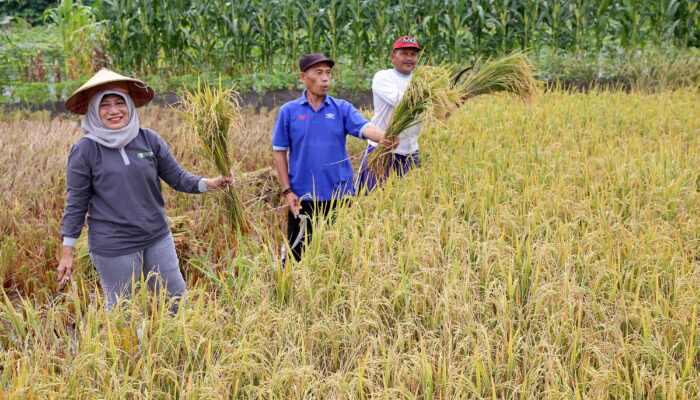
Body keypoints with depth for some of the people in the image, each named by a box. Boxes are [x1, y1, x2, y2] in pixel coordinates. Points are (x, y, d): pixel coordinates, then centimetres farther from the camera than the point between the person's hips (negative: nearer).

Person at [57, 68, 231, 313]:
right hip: (113, 249, -3)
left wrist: (207, 184, -14)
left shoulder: (149, 139, 0)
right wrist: (67, 254, -3)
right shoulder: (85, 150, -8)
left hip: (158, 239, 4)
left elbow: (176, 176, 5)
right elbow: (76, 204, -4)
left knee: (177, 302, 13)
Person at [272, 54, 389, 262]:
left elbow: (365, 127, -14)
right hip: (302, 197, -1)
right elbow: (279, 153, 4)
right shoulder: (289, 111, 2)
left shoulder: (342, 108, 3)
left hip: (338, 195, 1)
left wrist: (382, 137, -37)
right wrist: (287, 191, -3)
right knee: (296, 254, 5)